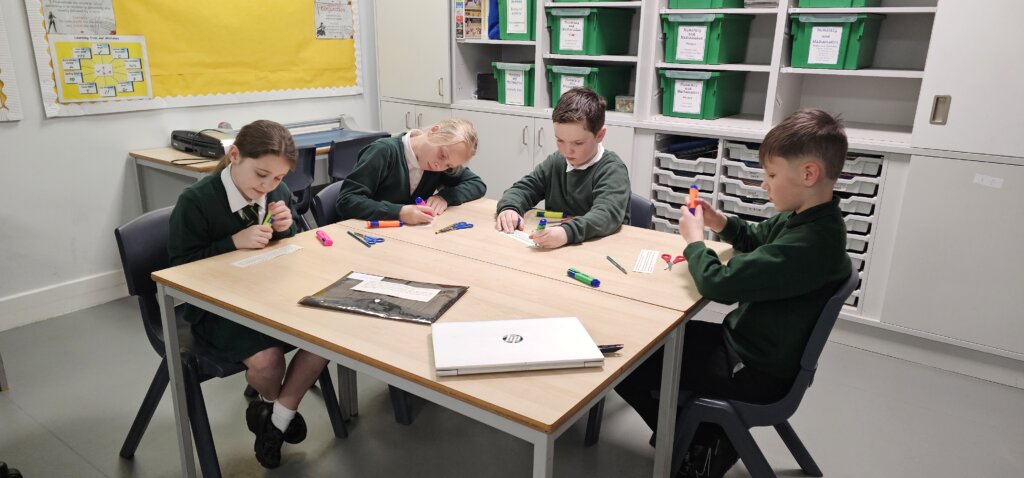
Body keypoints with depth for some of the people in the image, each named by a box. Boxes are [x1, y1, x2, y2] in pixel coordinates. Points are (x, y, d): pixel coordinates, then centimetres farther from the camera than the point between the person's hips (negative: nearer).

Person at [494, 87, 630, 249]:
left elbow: (608, 213, -27)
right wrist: (509, 208, -11)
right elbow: (524, 188, 12)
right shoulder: (556, 162, 9)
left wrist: (567, 232, -44)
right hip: (552, 251, 5)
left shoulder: (612, 170, -11)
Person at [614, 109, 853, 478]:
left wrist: (695, 239, -12)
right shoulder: (807, 218, -2)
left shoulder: (808, 242, -32)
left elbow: (720, 284, -30)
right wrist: (721, 223, 1)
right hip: (749, 343, 9)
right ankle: (708, 436, 18)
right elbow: (758, 239, 19)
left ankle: (700, 447, 14)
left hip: (756, 371, -9)